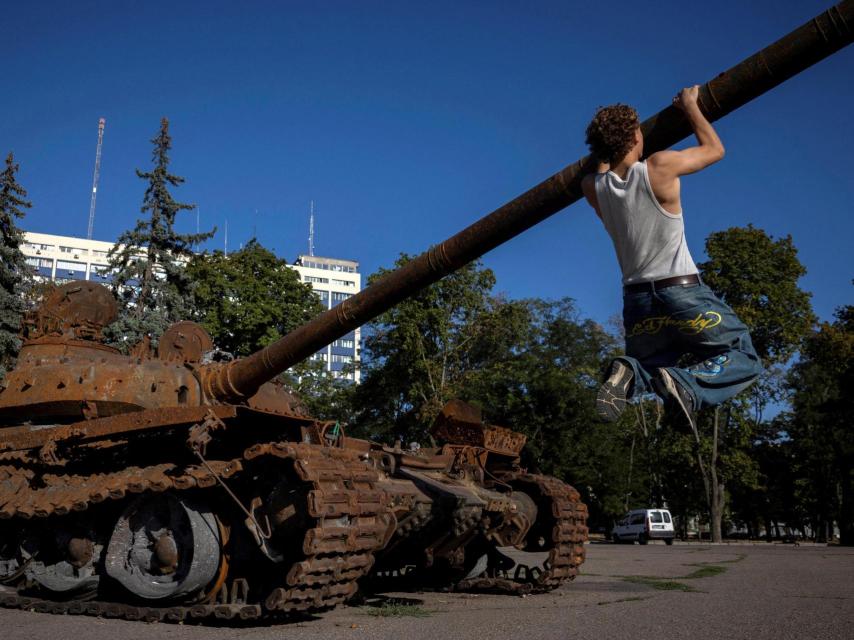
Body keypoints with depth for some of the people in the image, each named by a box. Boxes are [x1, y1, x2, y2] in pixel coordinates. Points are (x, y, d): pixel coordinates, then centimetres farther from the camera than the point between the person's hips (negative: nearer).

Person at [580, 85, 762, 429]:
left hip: (636, 301, 4)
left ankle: (630, 376, -12)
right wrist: (690, 106, 20)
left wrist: (605, 147, 41)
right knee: (743, 360, 11)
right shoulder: (660, 167, -11)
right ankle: (685, 384, -21)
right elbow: (714, 149, 8)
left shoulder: (593, 188, 0)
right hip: (682, 292, -4)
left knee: (650, 363, 27)